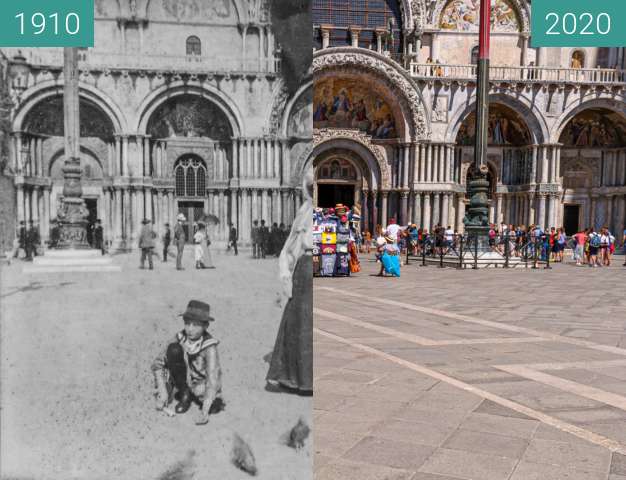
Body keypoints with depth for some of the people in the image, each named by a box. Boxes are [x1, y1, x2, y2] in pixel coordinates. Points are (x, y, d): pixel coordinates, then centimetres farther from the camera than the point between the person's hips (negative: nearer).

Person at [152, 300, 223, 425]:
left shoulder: (209, 347, -27)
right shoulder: (179, 338, -18)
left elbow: (213, 379, -35)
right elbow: (157, 364, -15)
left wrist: (204, 411, -43)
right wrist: (163, 392, -24)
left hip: (203, 383, -2)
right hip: (185, 380, 3)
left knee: (213, 407, -33)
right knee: (174, 349, -24)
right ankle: (184, 395, -6)